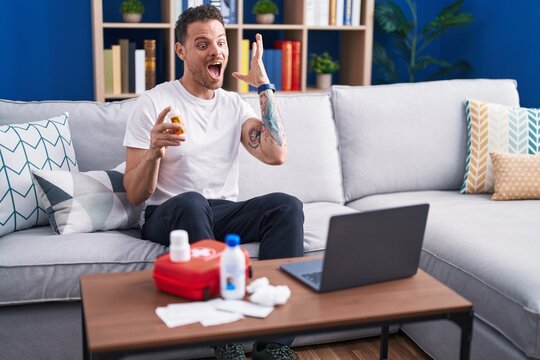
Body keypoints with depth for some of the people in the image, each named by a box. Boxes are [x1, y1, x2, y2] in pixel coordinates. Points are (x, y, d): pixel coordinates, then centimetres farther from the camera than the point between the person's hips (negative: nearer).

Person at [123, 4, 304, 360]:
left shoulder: (235, 105, 11)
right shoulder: (154, 103, -3)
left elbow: (276, 154, -8)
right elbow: (135, 195, -5)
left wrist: (264, 86, -3)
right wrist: (154, 151, -27)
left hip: (225, 212, 4)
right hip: (169, 216, -4)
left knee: (287, 205, -25)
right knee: (190, 202, -39)